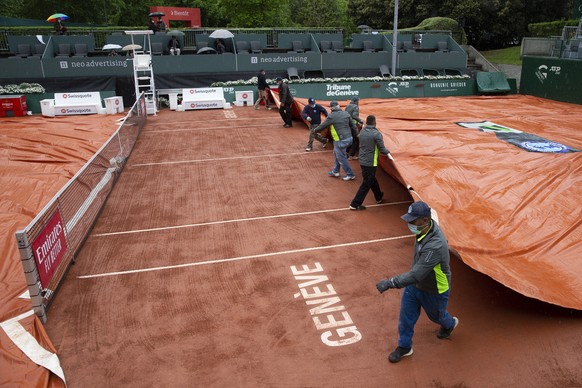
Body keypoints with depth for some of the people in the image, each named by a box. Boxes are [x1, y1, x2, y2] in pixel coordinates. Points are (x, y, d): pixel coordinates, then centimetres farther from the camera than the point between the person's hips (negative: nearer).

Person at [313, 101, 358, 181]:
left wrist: (315, 130, 14)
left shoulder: (331, 116, -13)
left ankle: (350, 175, 15)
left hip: (340, 140, -8)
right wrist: (356, 135, 17)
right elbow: (353, 125, 6)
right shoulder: (346, 113, 3)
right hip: (349, 138, 8)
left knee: (341, 158, 7)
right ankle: (335, 171, 35)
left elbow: (322, 126, -4)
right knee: (336, 154, 24)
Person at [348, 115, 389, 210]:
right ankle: (355, 204, 4)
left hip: (362, 160, 7)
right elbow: (382, 149, -14)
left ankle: (379, 197, 44)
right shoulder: (376, 134, -18)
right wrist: (388, 151, 10)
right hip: (370, 163, -7)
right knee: (366, 184, 2)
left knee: (372, 180, 24)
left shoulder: (362, 132, 1)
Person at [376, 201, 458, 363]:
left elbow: (416, 274, -43)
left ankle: (450, 324, 60)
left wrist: (390, 283, -43)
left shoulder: (435, 246, -43)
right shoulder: (428, 225, -17)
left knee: (436, 315, 25)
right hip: (414, 283, 7)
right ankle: (404, 347, 34)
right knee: (406, 316, 13)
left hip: (434, 290, -6)